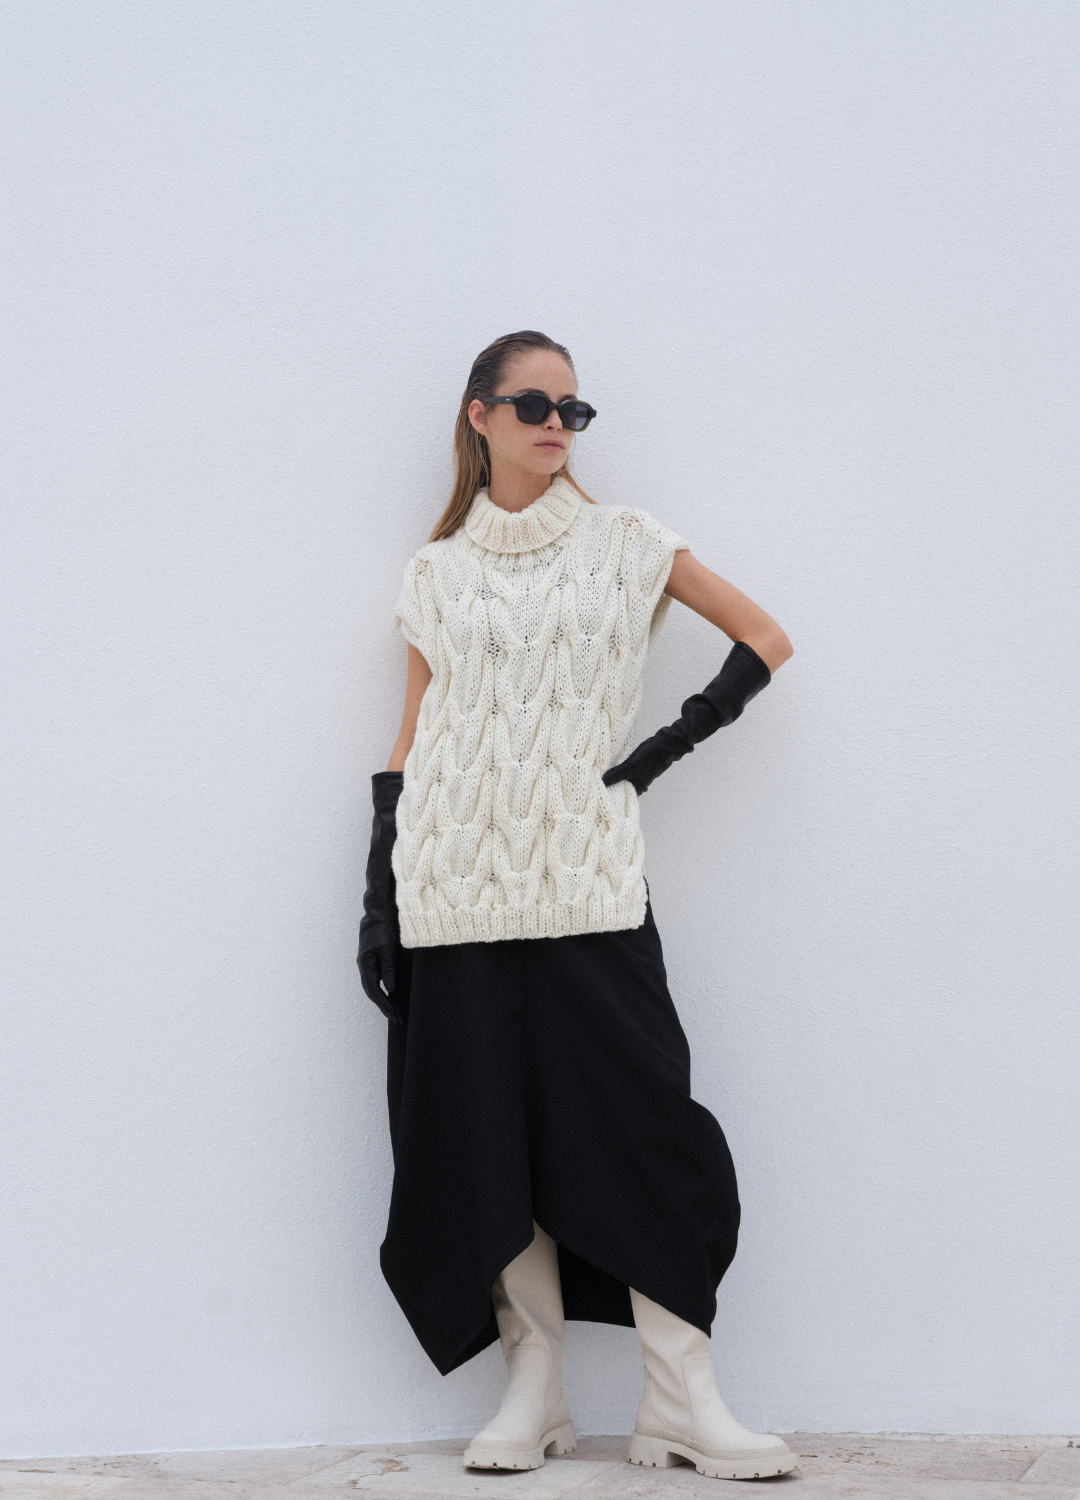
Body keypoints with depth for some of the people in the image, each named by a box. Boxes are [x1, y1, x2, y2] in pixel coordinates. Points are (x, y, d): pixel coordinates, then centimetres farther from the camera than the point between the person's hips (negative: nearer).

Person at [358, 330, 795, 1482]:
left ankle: (681, 1403, -2)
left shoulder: (624, 543, 8)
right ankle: (533, 1391, 11)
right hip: (460, 884, 1)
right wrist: (376, 903, 6)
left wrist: (671, 743, 0)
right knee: (492, 1134, 1)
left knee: (642, 1127, -7)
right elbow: (410, 740, 11)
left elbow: (765, 640, 9)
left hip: (585, 879, -1)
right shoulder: (438, 572, 12)